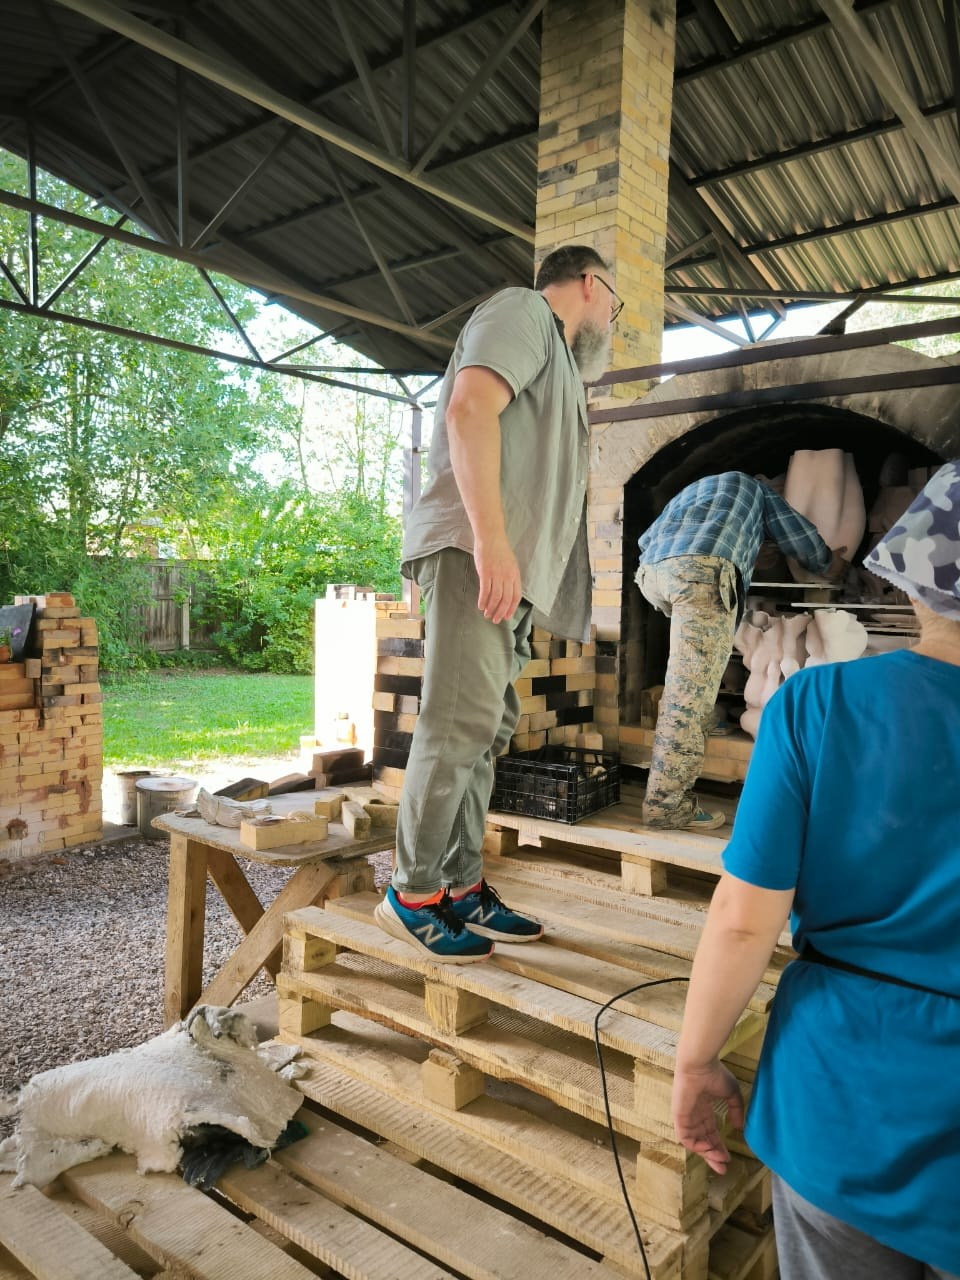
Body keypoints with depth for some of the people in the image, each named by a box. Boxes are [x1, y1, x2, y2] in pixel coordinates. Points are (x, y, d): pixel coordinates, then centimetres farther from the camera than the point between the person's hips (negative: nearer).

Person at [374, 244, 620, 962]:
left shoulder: (557, 355, 33)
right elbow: (469, 407, -18)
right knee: (460, 722, -13)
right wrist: (490, 537, -25)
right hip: (475, 552, -10)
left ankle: (463, 888, 15)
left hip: (510, 569, 10)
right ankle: (413, 894, -3)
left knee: (485, 729, 8)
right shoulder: (523, 311, 4)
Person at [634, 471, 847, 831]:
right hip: (702, 568, -6)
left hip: (652, 569, 6)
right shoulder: (755, 487, 35)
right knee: (690, 688, -11)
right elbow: (799, 535, 38)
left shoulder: (692, 491, 45)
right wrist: (829, 564, 55)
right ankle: (665, 802, -14)